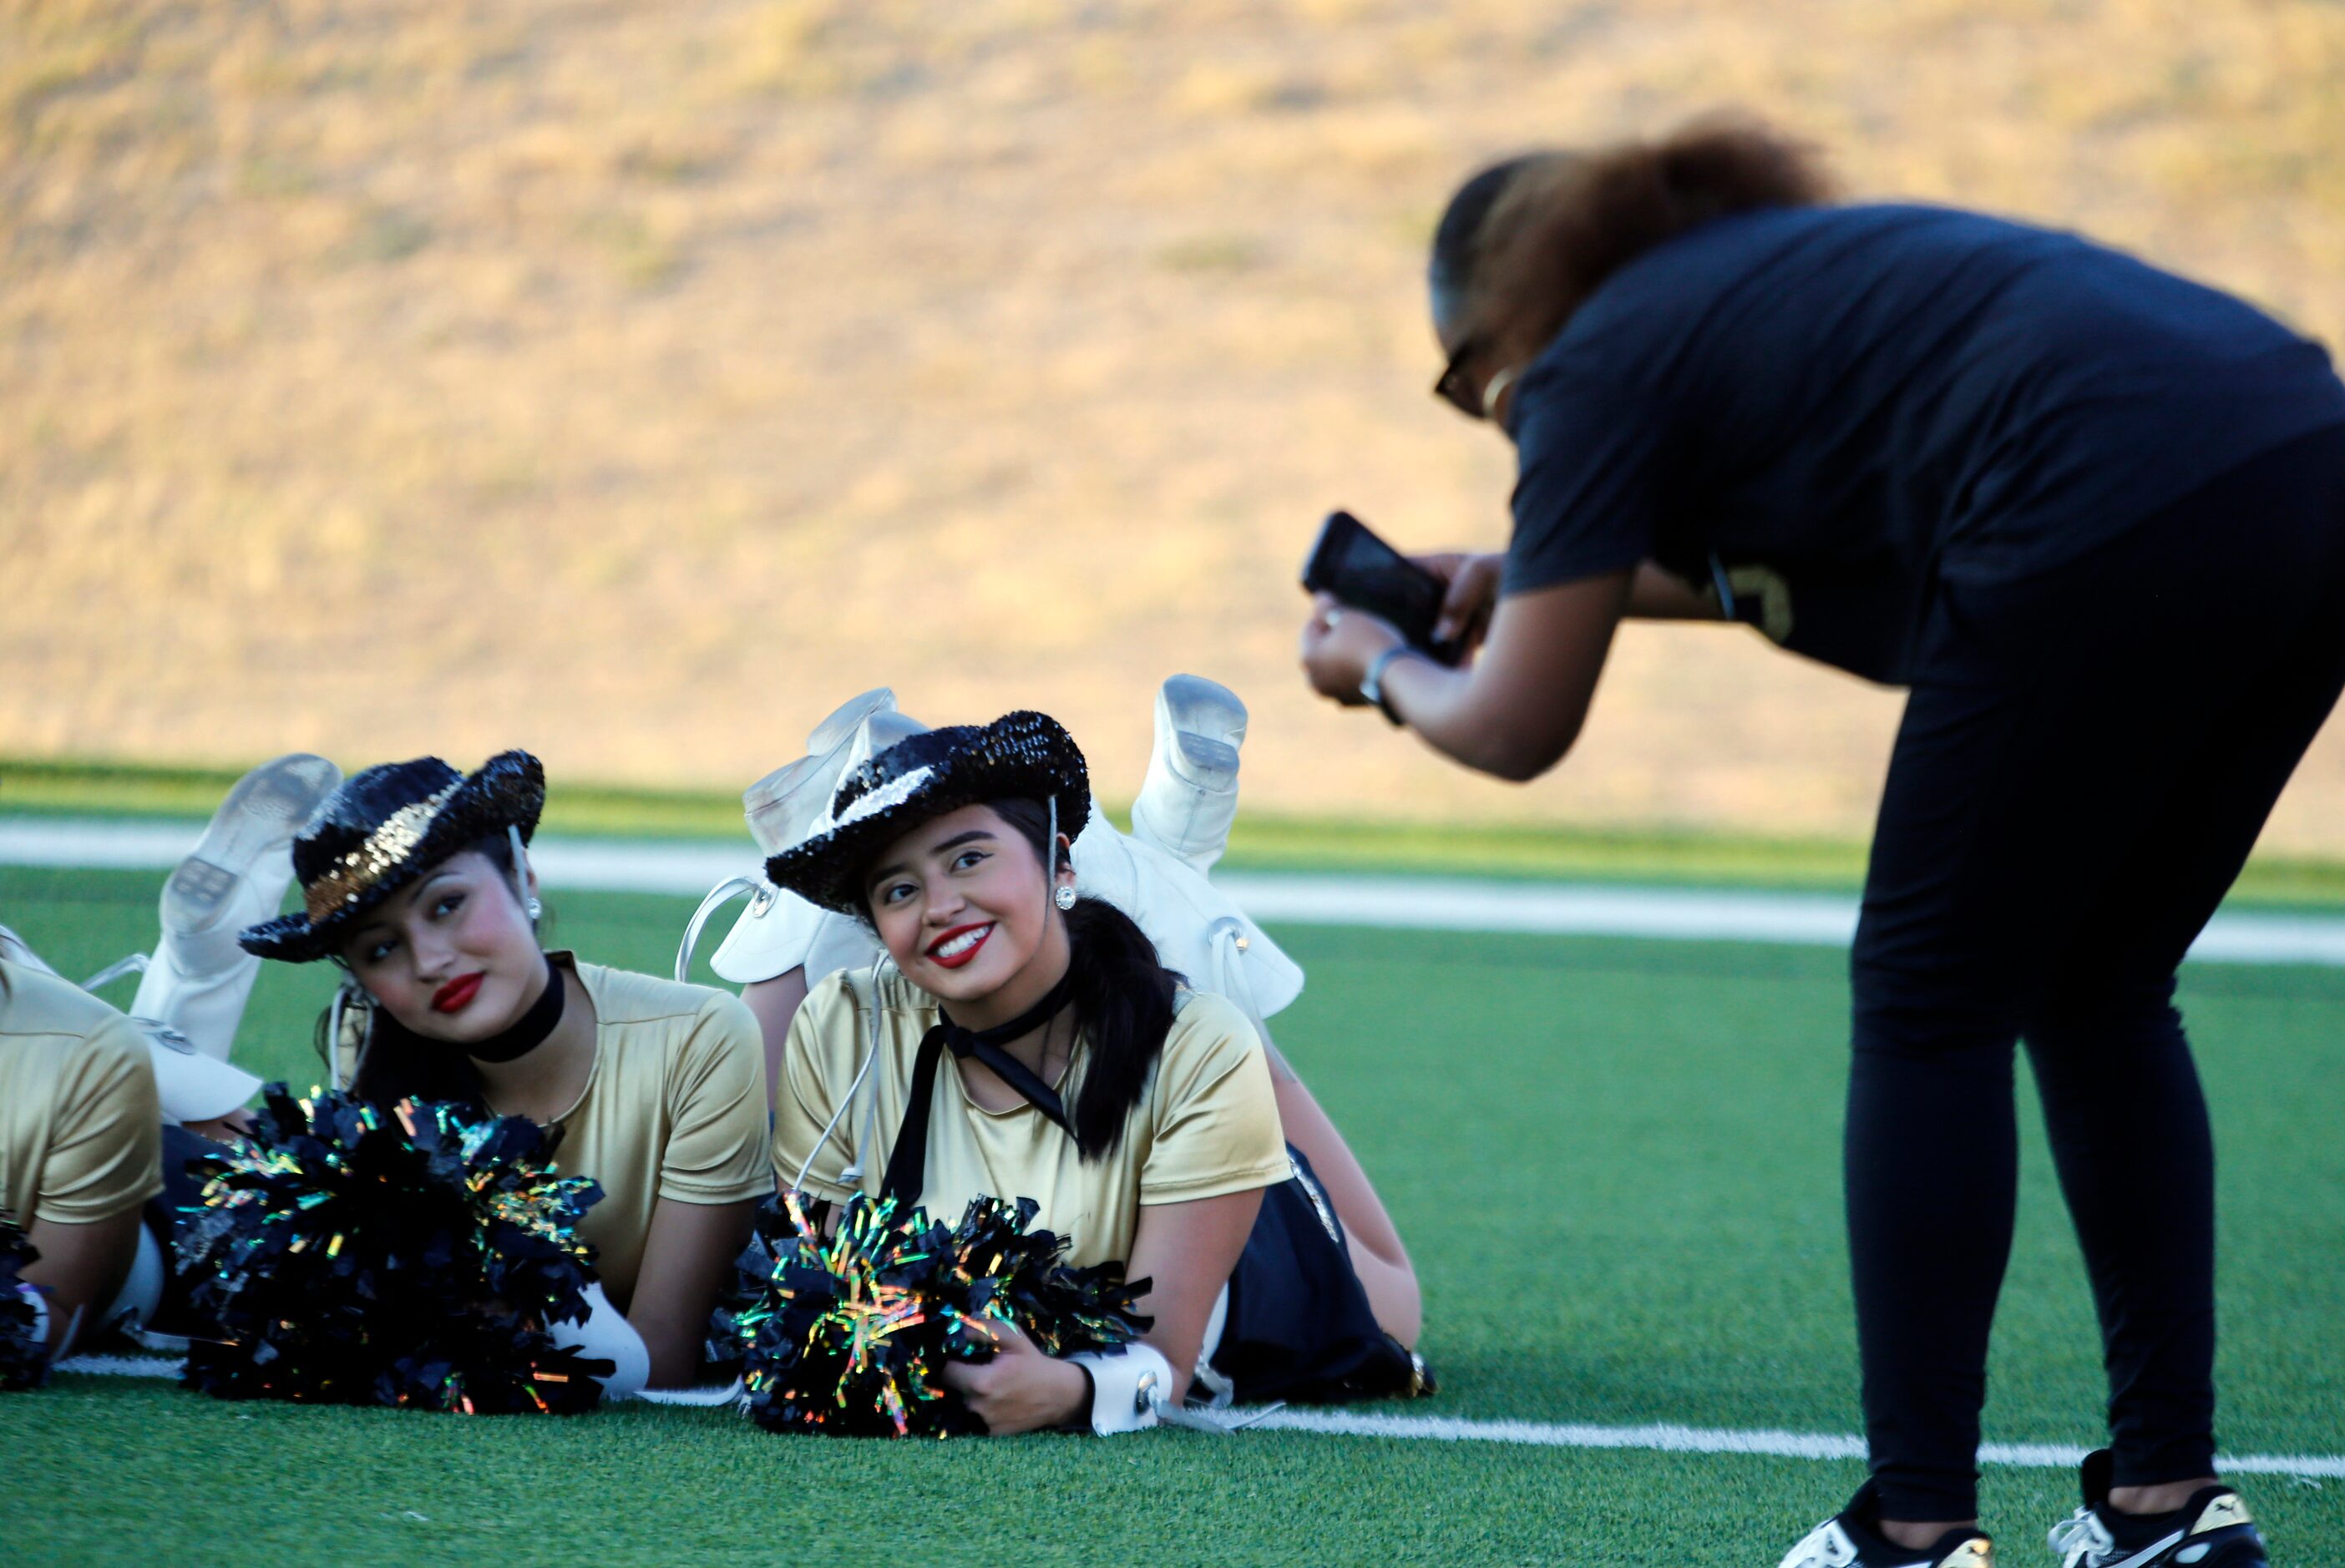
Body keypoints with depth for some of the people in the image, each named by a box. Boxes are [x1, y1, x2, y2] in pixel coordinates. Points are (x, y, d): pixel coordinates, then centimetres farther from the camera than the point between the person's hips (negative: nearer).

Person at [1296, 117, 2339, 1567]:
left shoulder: (1600, 364, 9)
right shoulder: (1779, 267, 32)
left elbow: (1516, 730, 10)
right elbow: (1793, 561, 49)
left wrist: (1382, 667, 30)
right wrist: (1525, 578, 50)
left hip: (2124, 518, -8)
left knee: (1933, 1008, 6)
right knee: (2100, 996, 21)